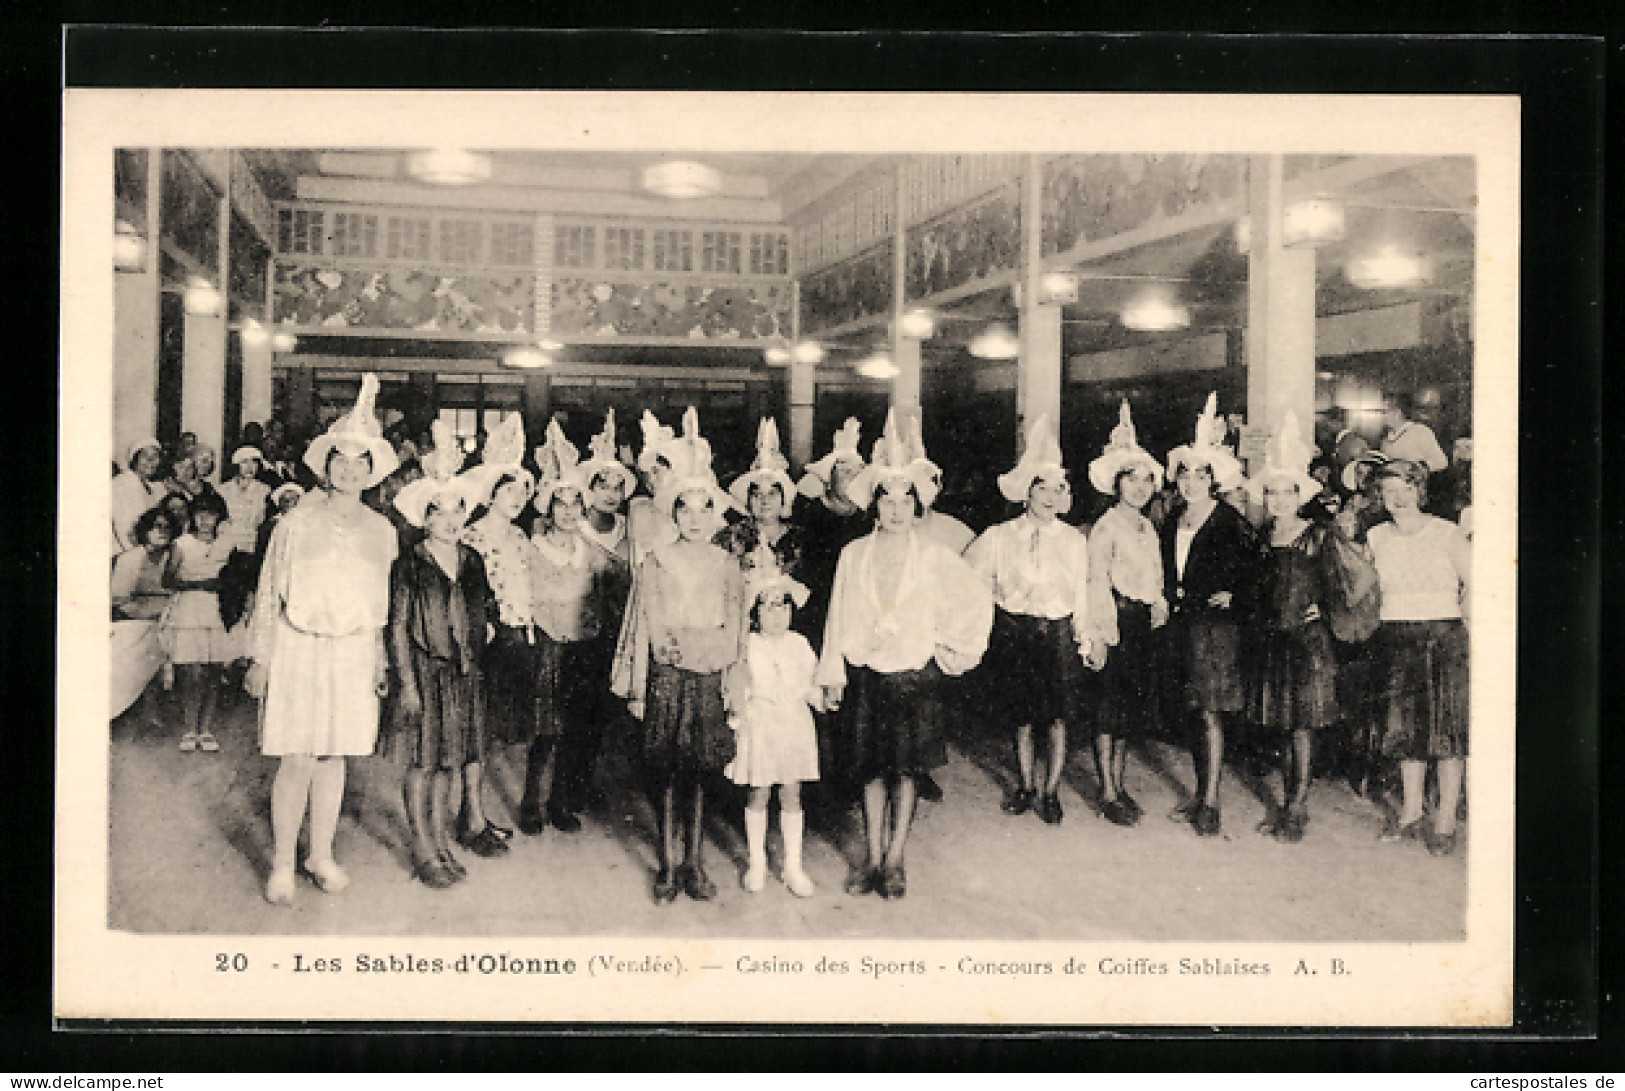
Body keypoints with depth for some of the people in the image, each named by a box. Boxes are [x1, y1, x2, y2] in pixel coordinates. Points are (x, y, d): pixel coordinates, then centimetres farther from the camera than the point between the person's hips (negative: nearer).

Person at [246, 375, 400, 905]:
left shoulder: (381, 531, 7)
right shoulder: (297, 522, -1)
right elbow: (268, 592, 2)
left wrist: (380, 660, 11)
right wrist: (262, 657, -1)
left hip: (355, 653, 3)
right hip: (299, 648, -3)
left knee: (334, 757, 9)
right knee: (298, 760, -5)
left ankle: (322, 855, 23)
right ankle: (282, 865, 7)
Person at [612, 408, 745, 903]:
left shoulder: (727, 566, 6)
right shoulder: (657, 561, 2)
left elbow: (735, 630, 8)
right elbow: (643, 626, 3)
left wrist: (732, 686, 3)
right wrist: (636, 689, 1)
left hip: (709, 678, 1)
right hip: (666, 676, -1)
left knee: (699, 772, 4)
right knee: (665, 773, 1)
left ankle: (694, 863, 14)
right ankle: (668, 866, 11)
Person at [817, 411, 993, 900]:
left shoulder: (934, 557, -1)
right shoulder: (853, 555, 2)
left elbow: (979, 599, 6)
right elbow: (839, 617, 5)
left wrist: (952, 649, 5)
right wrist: (832, 675, 4)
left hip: (916, 673, -1)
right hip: (866, 673, 1)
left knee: (905, 771, 2)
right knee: (871, 771, 5)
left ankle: (895, 861, 10)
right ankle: (874, 859, 14)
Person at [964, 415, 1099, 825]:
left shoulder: (1074, 540, 4)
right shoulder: (1000, 537, -1)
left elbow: (1080, 597, 6)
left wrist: (1087, 639, 1)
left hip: (1058, 633, 0)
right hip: (1014, 633, 0)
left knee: (1057, 720, -2)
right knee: (1020, 720, 8)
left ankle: (1050, 792, 11)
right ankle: (1026, 787, 25)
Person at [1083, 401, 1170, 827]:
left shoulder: (1148, 527, 16)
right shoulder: (1107, 525, -8)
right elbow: (1098, 579, -13)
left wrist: (1160, 611, 10)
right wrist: (1105, 629, -18)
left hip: (1145, 623, 8)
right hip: (1117, 620, -8)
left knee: (1133, 707, 10)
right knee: (1111, 704, -5)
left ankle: (1119, 784, 20)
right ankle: (1109, 794, 0)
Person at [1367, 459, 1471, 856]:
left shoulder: (1447, 535, -4)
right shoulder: (1376, 537, 7)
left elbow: (1476, 585, -2)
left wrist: (1455, 623, -3)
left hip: (1444, 640, -4)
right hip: (1396, 641, 4)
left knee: (1447, 730, -4)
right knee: (1405, 728, 8)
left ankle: (1445, 823, 1)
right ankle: (1410, 814, 18)